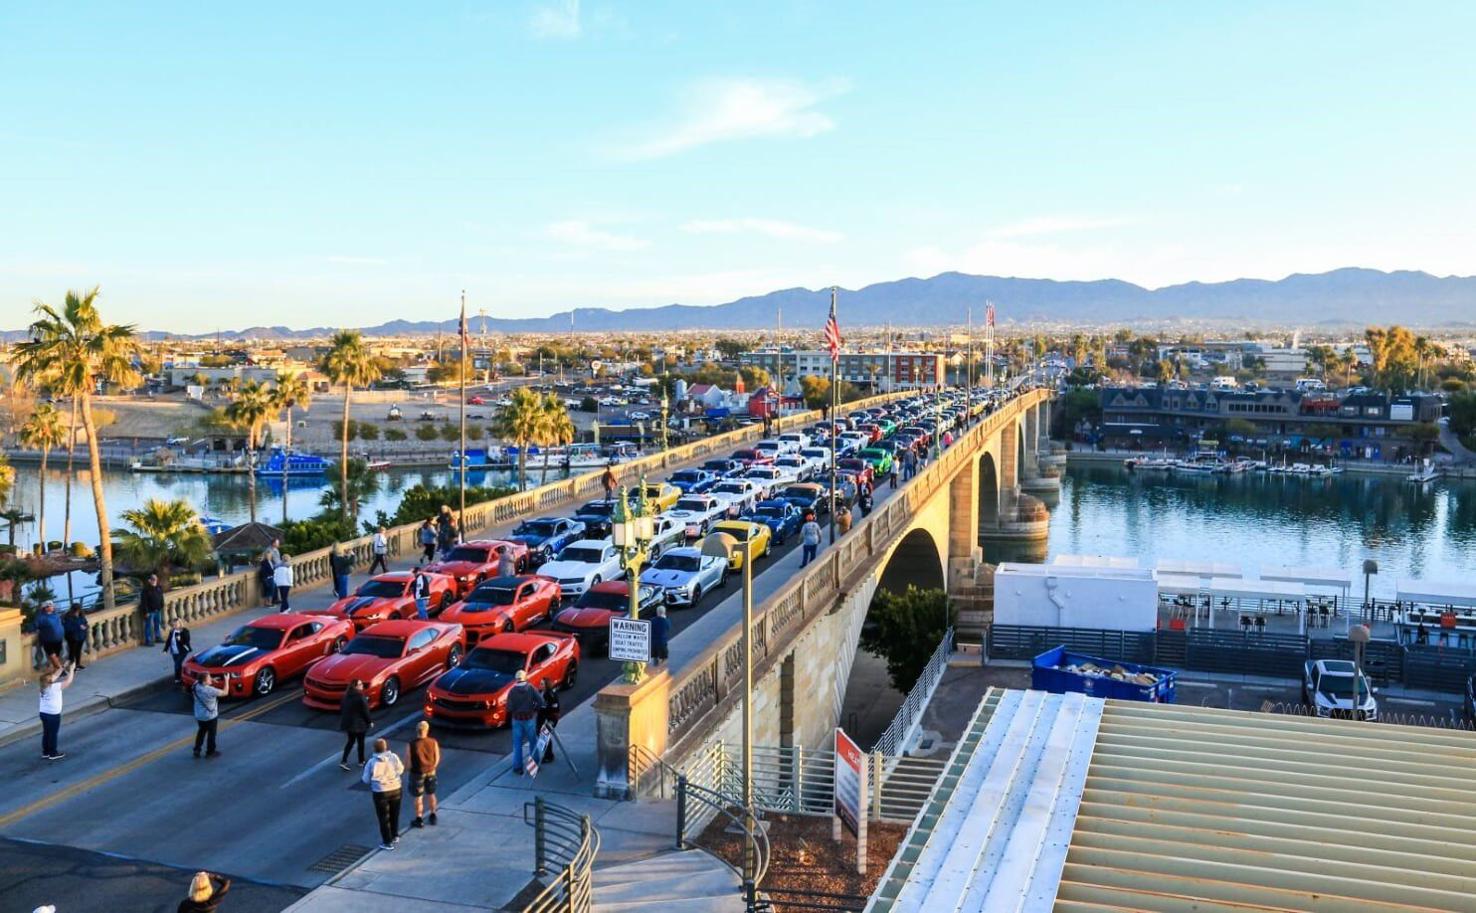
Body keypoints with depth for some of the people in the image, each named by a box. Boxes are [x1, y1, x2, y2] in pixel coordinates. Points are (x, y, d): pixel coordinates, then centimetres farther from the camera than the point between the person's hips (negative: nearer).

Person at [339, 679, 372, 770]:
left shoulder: (346, 696, 0)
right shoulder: (360, 697, -20)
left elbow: (341, 709, 7)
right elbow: (365, 711, -16)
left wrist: (343, 720, 20)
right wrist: (370, 721, -3)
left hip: (347, 722, 6)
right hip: (358, 723, -6)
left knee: (350, 741, 17)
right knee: (360, 742, 12)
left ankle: (343, 761, 6)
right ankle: (361, 761, 24)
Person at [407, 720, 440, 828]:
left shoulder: (412, 744, -22)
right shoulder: (433, 742, -14)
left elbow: (408, 760, -14)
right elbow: (437, 758, -5)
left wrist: (411, 768, 5)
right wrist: (432, 768, 11)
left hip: (417, 773, -3)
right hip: (430, 772, 3)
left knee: (418, 797, 12)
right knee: (431, 794, 21)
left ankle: (419, 820, 23)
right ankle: (433, 816, 34)